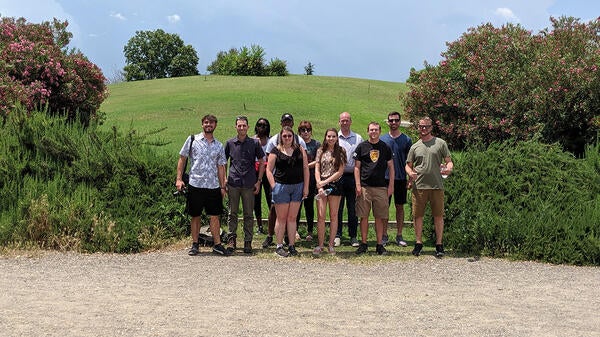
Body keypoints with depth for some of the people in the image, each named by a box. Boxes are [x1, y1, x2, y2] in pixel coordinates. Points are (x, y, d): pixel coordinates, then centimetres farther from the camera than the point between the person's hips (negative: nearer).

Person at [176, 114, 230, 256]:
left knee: (215, 216, 2)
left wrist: (222, 186, 8)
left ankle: (217, 244, 8)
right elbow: (182, 159, 5)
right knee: (195, 216, 5)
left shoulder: (219, 146, 11)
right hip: (195, 184, -2)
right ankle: (194, 245, 13)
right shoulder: (192, 140, 3)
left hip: (213, 186, 2)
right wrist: (179, 179, -3)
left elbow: (221, 167, 13)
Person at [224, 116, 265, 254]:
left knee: (248, 215, 4)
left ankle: (248, 242, 10)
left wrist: (259, 181, 2)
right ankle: (231, 239, 14)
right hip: (233, 184, 1)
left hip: (249, 184, -1)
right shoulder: (230, 143, 6)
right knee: (232, 213, 5)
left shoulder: (254, 143, 3)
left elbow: (262, 162, 8)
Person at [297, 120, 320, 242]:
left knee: (309, 205, 2)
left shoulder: (316, 144, 6)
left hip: (311, 179, -1)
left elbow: (318, 162, -2)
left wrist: (305, 166, -11)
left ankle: (309, 231, 10)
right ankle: (295, 230, 8)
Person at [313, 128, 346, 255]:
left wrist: (326, 181, -10)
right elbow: (317, 170, 4)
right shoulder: (320, 151, 7)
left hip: (335, 185, -1)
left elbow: (340, 171, -4)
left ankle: (331, 245, 11)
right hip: (321, 184, 1)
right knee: (321, 216, -3)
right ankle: (320, 245, 3)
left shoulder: (341, 151, 2)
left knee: (333, 216, 4)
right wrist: (320, 186, -8)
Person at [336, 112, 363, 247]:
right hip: (338, 176, 0)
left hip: (353, 176, 0)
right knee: (338, 208, 3)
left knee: (353, 208, 3)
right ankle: (337, 236, 10)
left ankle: (353, 236, 10)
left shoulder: (358, 139, 9)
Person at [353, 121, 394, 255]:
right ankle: (363, 243, 9)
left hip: (381, 187, 1)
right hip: (364, 186, -1)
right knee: (364, 216, 1)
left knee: (380, 217, 2)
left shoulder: (385, 148, 9)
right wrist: (358, 185, -5)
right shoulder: (361, 147, 6)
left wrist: (391, 185, 3)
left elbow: (391, 167, 11)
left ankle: (379, 245, 8)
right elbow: (357, 167, 5)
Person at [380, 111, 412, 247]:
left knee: (400, 207, 6)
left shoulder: (406, 140, 4)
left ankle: (399, 236, 13)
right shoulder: (382, 139, 4)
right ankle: (384, 235, 11)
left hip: (401, 178, 0)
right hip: (385, 178, 0)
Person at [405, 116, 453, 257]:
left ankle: (439, 244, 11)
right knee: (418, 215, 4)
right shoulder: (415, 147, 13)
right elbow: (408, 165, 15)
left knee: (438, 216, 2)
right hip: (419, 186, 2)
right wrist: (410, 173, -7)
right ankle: (418, 243, 16)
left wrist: (449, 168, -15)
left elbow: (449, 161, 8)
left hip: (437, 186, -1)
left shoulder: (440, 143, 7)